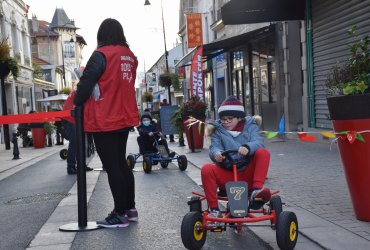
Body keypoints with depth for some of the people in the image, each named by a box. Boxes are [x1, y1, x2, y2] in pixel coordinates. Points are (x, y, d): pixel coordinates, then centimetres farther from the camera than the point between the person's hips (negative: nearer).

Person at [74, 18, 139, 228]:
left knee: (112, 167, -1)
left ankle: (120, 214, 4)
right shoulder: (130, 56, 8)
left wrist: (77, 103, 2)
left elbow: (86, 82, -13)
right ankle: (130, 208, 23)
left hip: (104, 121, -7)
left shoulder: (102, 55, -12)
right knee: (121, 163, 17)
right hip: (124, 119, 7)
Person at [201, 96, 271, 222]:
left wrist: (247, 148, -34)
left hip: (248, 174, -1)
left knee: (263, 153, -23)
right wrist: (216, 154, -33)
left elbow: (258, 142, -10)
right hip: (227, 176, 1)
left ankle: (256, 190, -31)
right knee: (206, 169, -27)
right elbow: (214, 147, -7)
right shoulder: (218, 131, 12)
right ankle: (214, 210, -20)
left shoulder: (250, 126, 10)